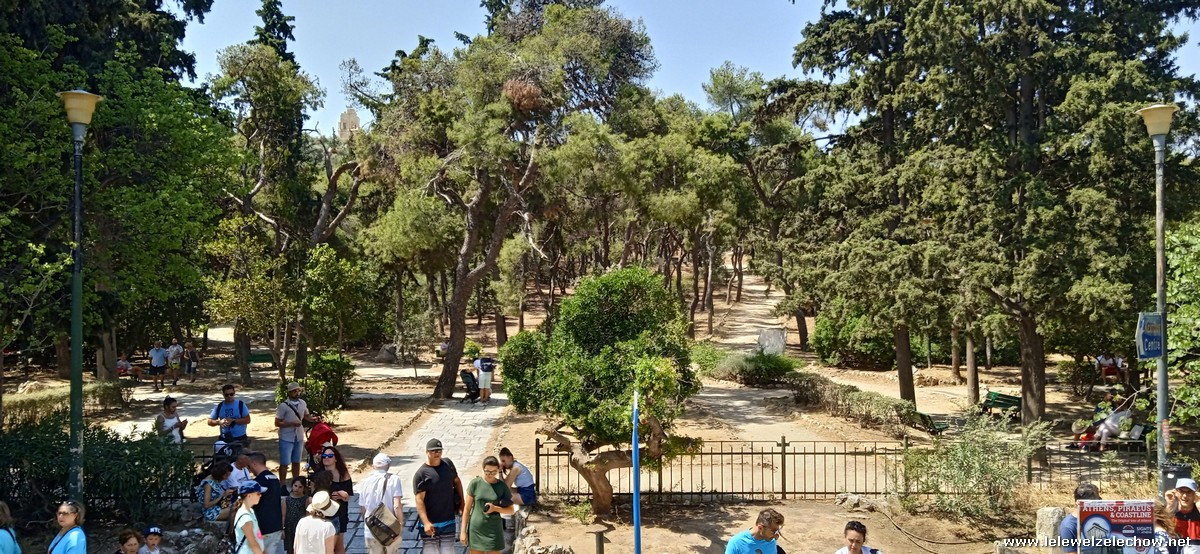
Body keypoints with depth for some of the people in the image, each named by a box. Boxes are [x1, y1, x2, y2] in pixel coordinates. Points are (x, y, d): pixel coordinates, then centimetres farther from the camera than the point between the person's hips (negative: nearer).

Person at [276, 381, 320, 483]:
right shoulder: (283, 406, -16)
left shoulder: (302, 403, 0)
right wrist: (292, 423, -26)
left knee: (296, 462, 18)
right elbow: (277, 423, -15)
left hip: (299, 438, 5)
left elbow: (307, 416, 13)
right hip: (286, 439, -5)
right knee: (284, 463, 3)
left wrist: (314, 419, -8)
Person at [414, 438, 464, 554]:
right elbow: (419, 500, -15)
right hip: (431, 523, -5)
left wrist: (462, 504, 17)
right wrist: (426, 522, -23)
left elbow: (457, 482, 19)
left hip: (449, 520, 5)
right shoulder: (421, 474, -12)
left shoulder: (448, 463, 5)